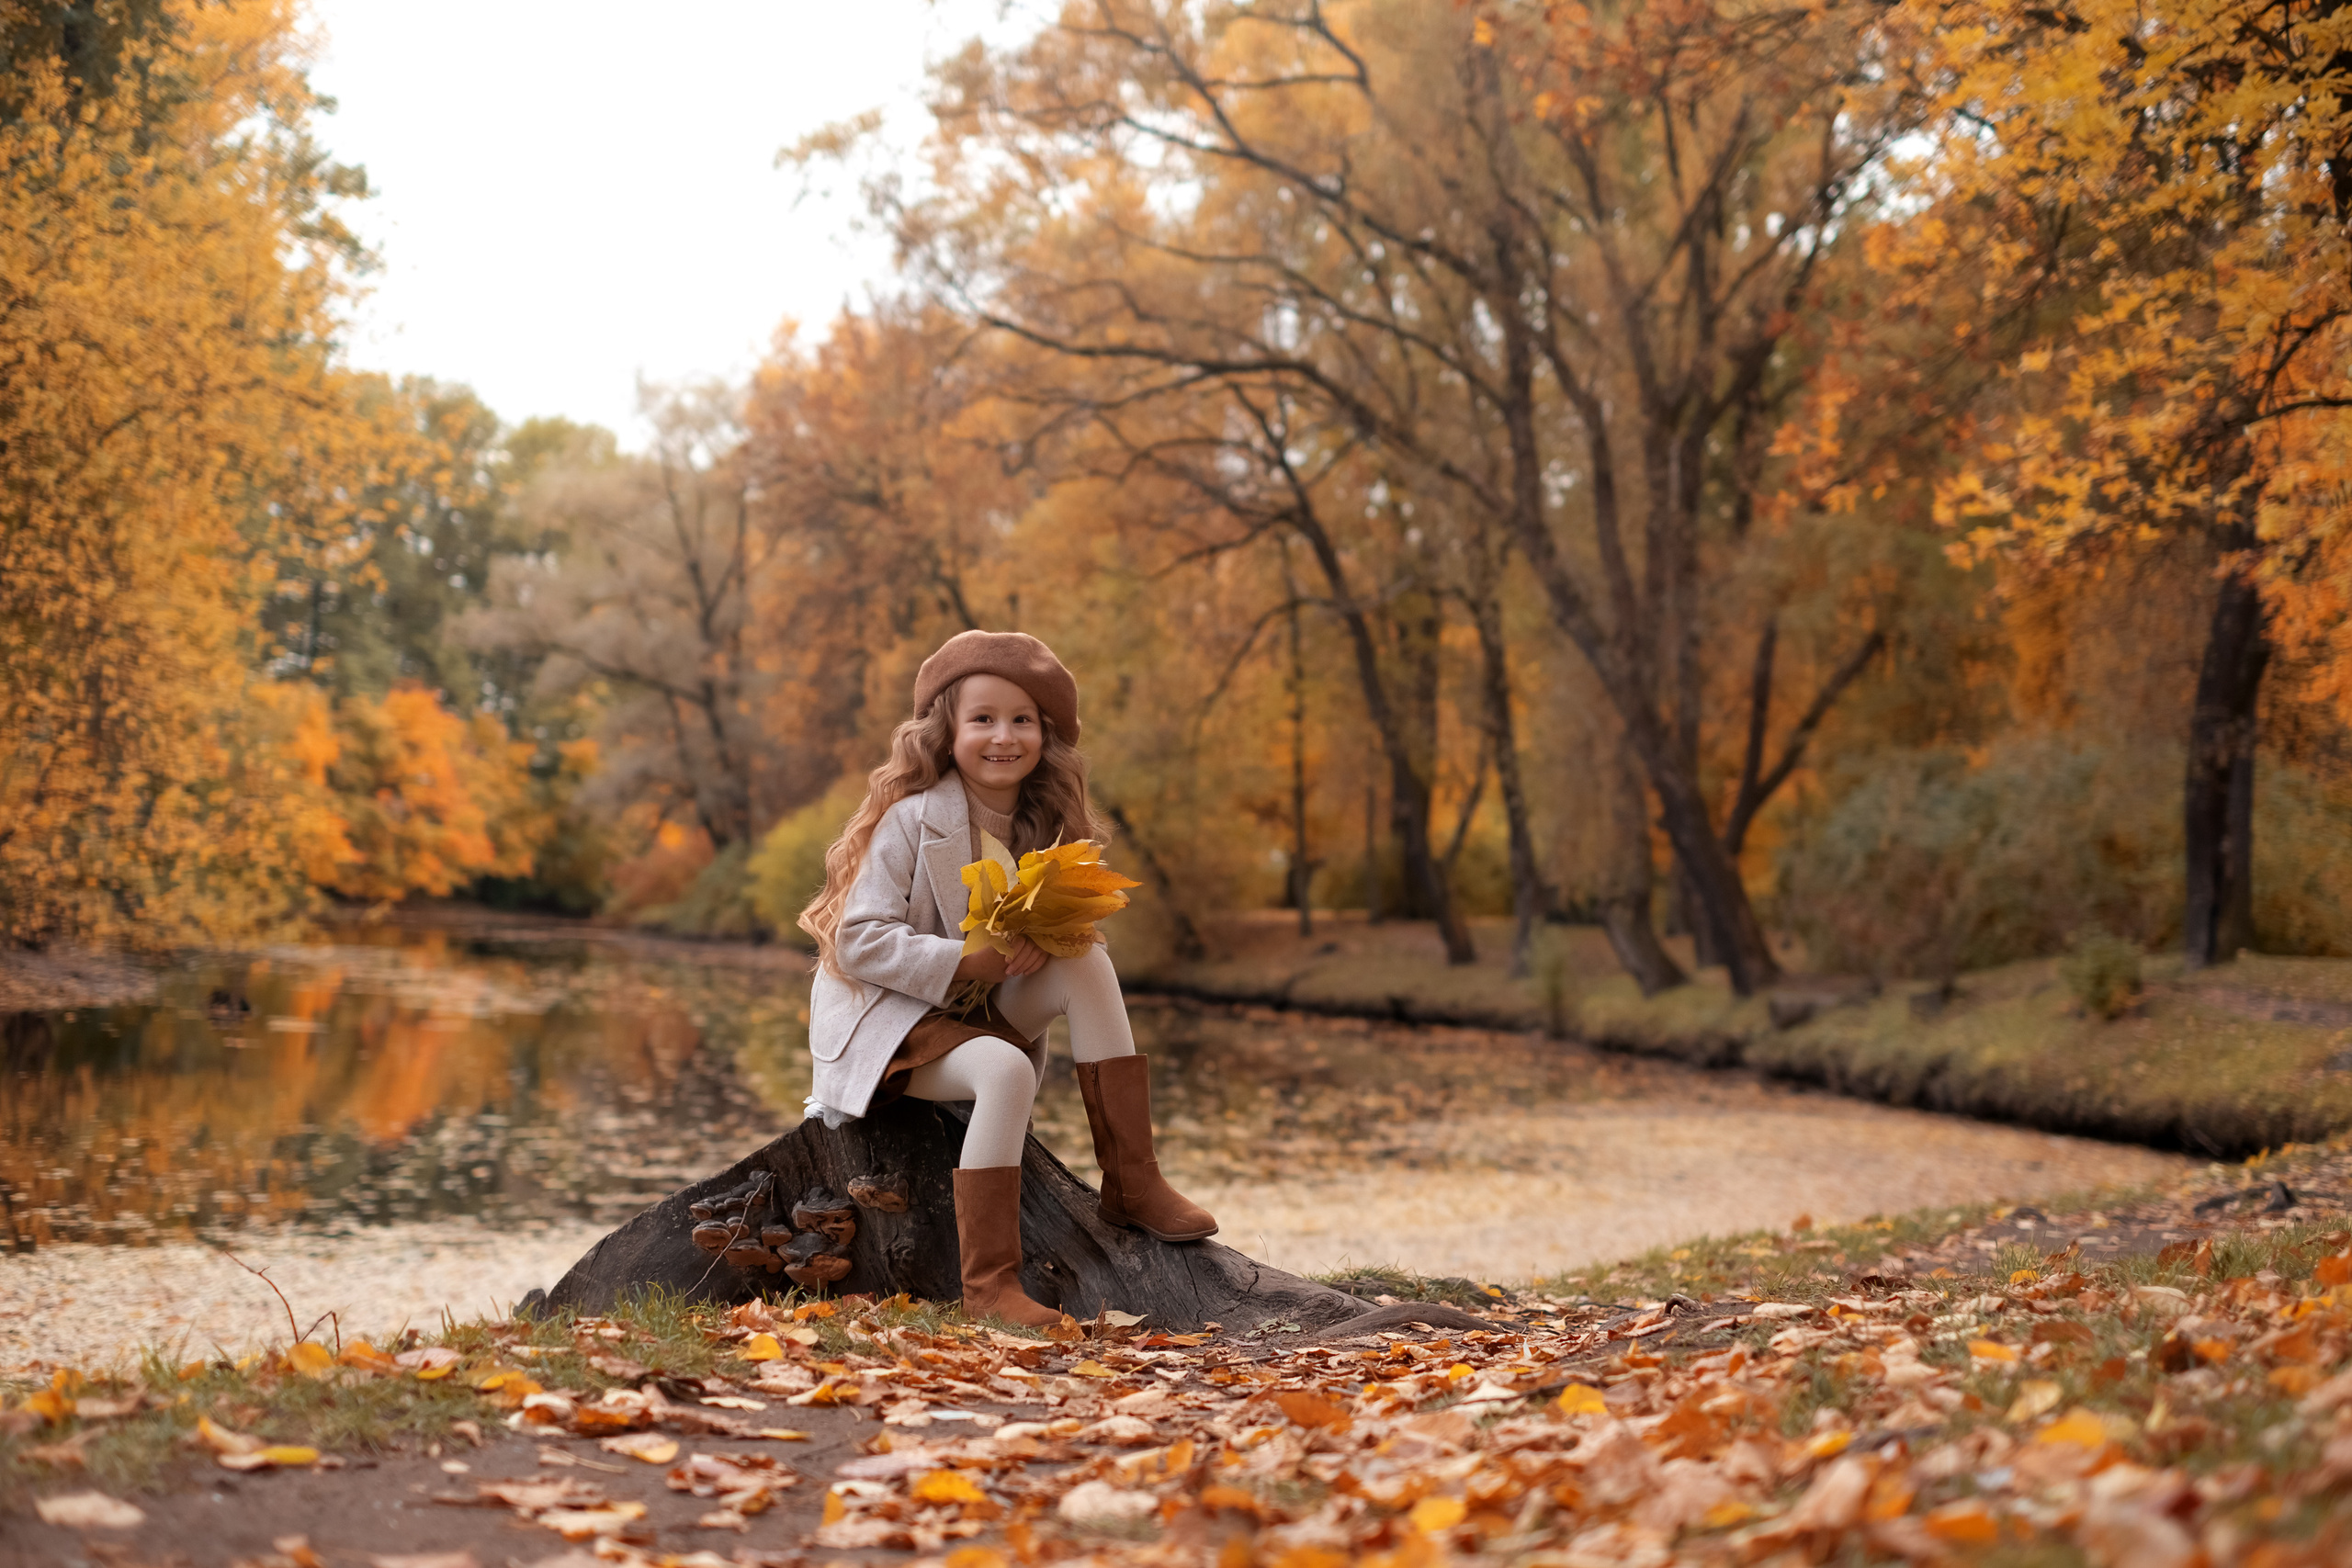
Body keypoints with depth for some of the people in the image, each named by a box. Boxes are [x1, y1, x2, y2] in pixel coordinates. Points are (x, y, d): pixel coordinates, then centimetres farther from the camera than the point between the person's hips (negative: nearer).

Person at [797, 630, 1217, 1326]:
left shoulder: (1040, 824, 2)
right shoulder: (912, 821, -17)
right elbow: (859, 942, -20)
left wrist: (1046, 938, -16)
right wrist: (964, 962, -29)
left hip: (985, 1010, 6)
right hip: (888, 1015, -6)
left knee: (1090, 963, -16)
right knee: (1005, 1070, -33)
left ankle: (1132, 1182, -14)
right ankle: (989, 1283, -28)